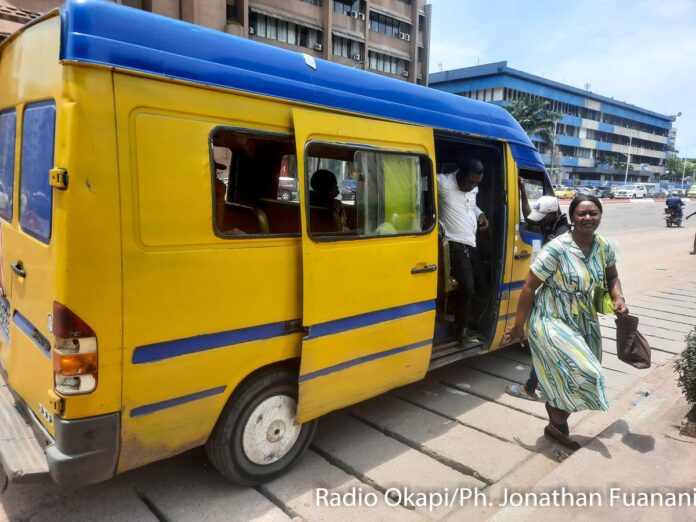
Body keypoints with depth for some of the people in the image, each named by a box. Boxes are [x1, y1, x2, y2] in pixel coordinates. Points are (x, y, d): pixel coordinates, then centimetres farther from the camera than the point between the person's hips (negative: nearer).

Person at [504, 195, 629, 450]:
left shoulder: (605, 247, -3)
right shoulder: (557, 248, -22)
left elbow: (612, 277, 17)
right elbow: (529, 286, -17)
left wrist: (618, 298, -5)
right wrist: (518, 326, -14)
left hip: (584, 322, 7)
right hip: (552, 322, -6)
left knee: (568, 380, 13)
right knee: (582, 375, -15)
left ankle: (557, 425, 37)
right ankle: (558, 423, 12)